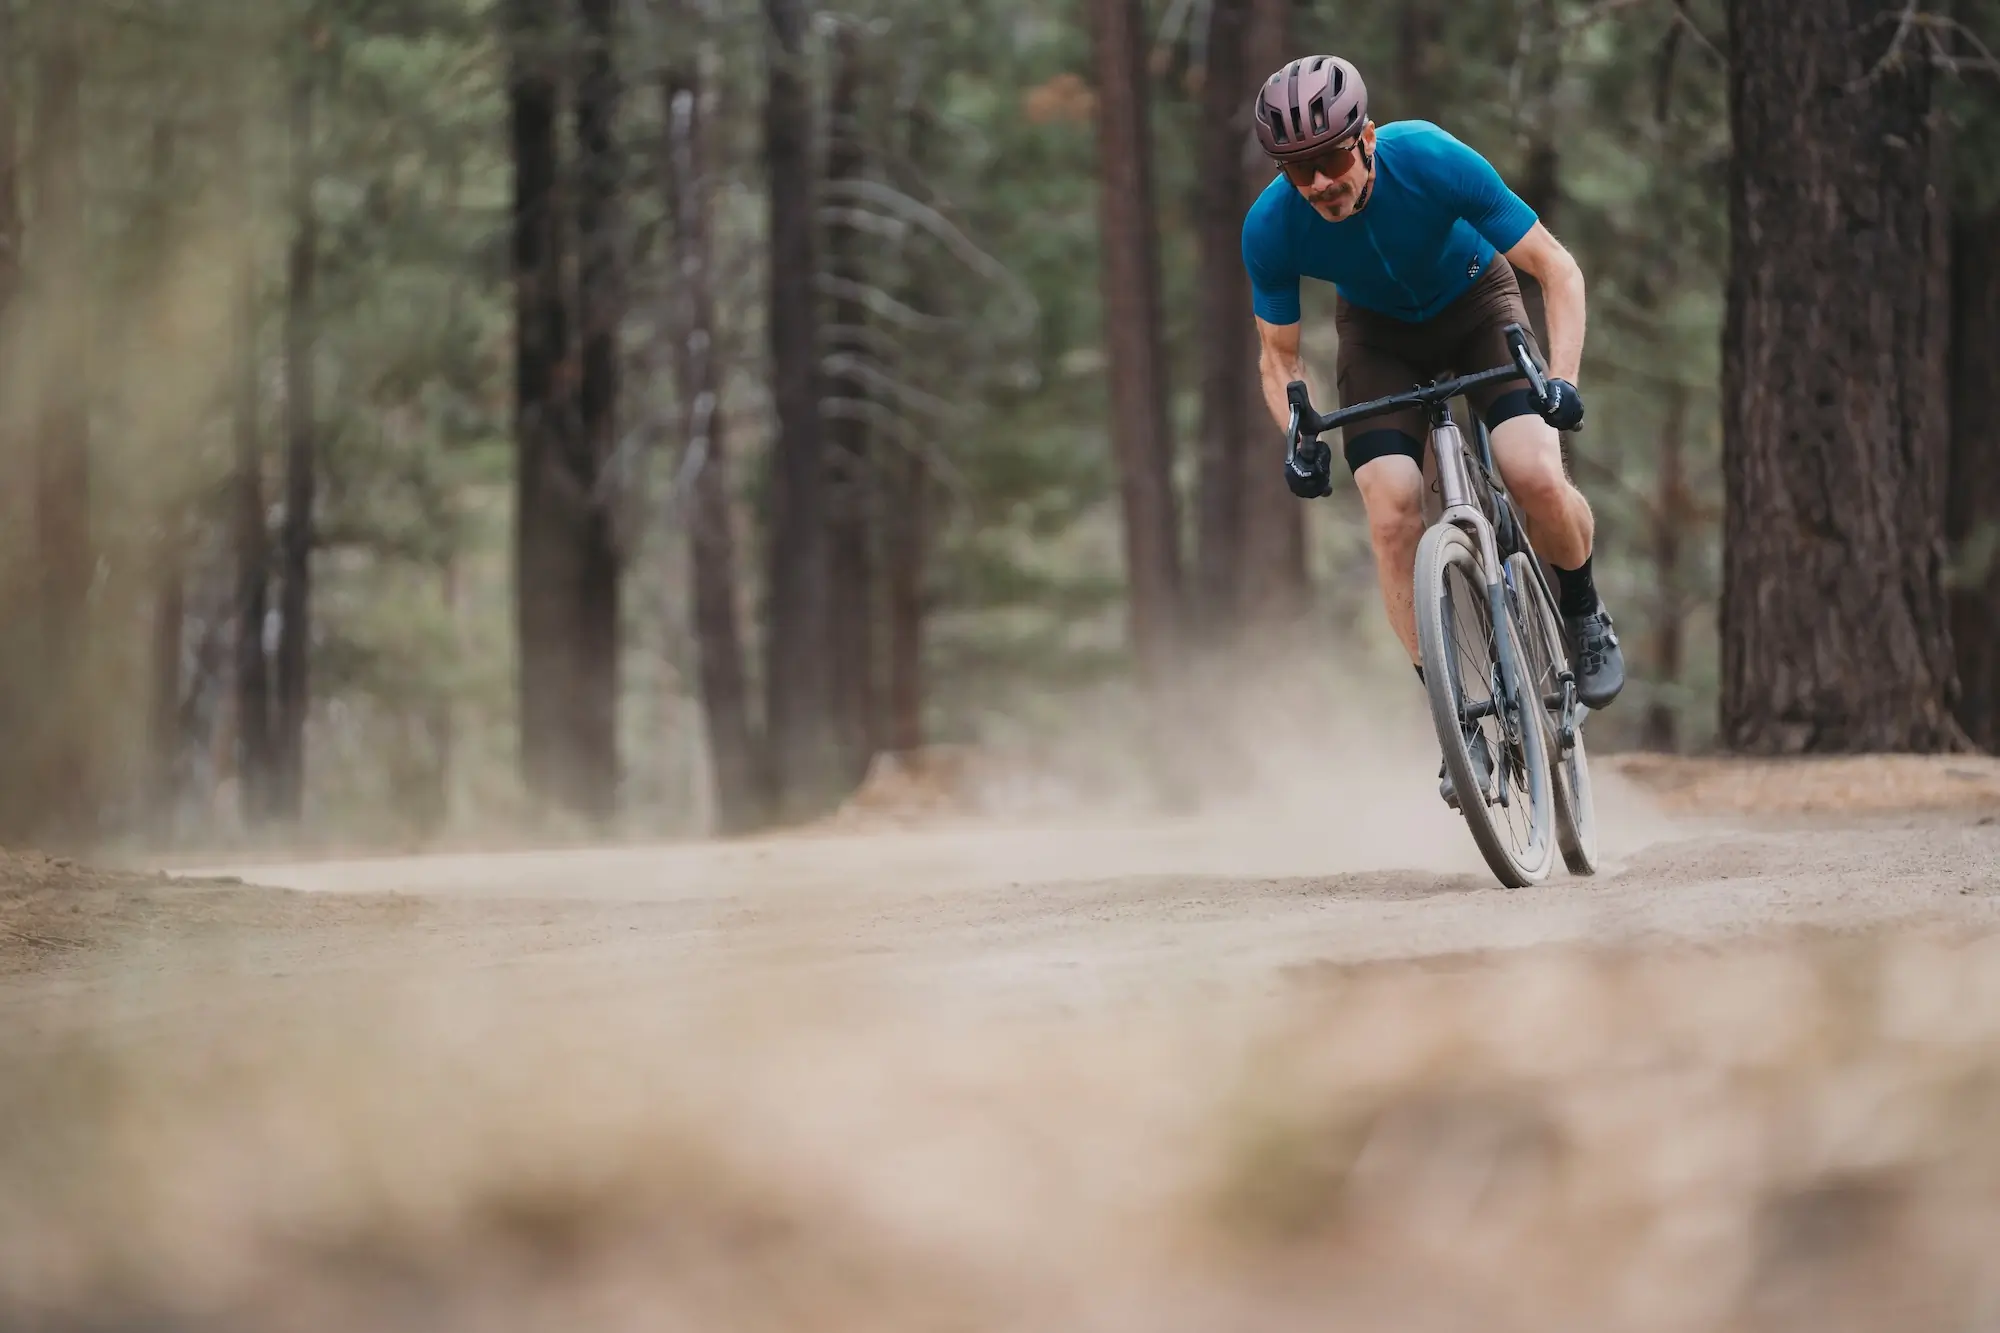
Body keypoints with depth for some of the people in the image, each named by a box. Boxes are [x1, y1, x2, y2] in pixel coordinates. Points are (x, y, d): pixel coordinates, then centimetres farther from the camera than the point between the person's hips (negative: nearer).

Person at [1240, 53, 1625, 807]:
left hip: (1475, 304, -2)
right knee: (1392, 519, -19)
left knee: (1536, 478, -24)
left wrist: (1561, 379, -36)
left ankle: (1584, 615, 8)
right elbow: (1280, 356, -9)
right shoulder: (1272, 228, -27)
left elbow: (1557, 270, -23)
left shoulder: (1432, 163, -34)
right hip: (1379, 334, 2)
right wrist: (1301, 440, -28)